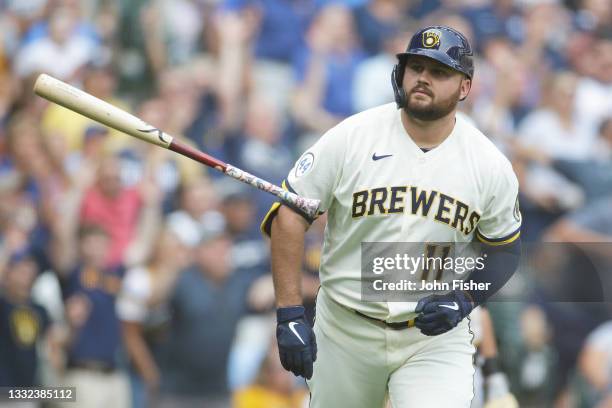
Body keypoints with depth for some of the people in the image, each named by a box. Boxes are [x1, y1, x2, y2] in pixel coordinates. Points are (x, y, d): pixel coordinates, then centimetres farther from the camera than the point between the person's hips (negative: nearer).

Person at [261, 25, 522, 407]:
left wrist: (464, 300, -10)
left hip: (435, 338, 0)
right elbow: (289, 215, -7)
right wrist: (289, 314, -13)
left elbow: (504, 249, 9)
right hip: (345, 330, 1)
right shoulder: (351, 137, -9)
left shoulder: (492, 166, -4)